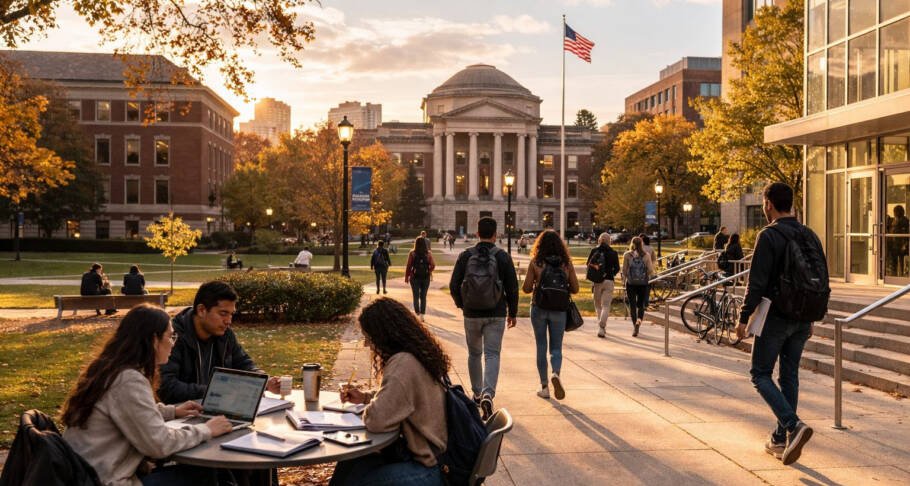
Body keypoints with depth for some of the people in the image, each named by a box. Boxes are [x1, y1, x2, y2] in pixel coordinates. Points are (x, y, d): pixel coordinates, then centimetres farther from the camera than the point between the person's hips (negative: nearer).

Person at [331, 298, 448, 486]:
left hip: (430, 468, -9)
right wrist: (364, 397, 12)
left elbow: (376, 419, -28)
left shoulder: (403, 364, -24)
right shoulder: (415, 356, 7)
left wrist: (368, 409, -5)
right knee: (350, 463, 13)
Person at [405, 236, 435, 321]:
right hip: (426, 277, 2)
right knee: (423, 296, 11)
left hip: (415, 277, -1)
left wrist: (406, 277, -1)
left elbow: (408, 266, -10)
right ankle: (422, 315, 9)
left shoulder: (412, 253, -9)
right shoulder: (428, 254, -4)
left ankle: (417, 313, 10)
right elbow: (433, 266, -3)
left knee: (416, 296, 10)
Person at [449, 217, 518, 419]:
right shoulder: (503, 257, -5)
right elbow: (512, 288, -3)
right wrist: (512, 312, 10)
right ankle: (488, 394, -18)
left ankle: (477, 394, 27)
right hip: (496, 315, -1)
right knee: (492, 354, 0)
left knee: (474, 354, 18)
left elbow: (454, 285, -2)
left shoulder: (465, 256, -4)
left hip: (471, 314, 1)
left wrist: (461, 304, 16)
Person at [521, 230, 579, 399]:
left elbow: (526, 288, -6)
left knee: (541, 347, 11)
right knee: (556, 347, 10)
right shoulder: (567, 263, -1)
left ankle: (544, 386, 14)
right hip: (559, 310, 1)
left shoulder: (535, 263, -6)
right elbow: (575, 289, 0)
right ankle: (556, 374, -19)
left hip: (539, 309, -1)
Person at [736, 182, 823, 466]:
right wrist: (811, 318, 20)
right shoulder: (810, 237, 9)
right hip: (801, 320, 7)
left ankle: (793, 425, -14)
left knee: (760, 374, 4)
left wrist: (744, 317, -11)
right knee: (789, 376, 13)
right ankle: (781, 440, 18)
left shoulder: (769, 236, -13)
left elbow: (757, 282, -18)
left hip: (775, 317, -7)